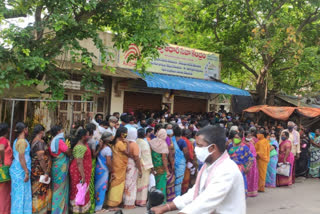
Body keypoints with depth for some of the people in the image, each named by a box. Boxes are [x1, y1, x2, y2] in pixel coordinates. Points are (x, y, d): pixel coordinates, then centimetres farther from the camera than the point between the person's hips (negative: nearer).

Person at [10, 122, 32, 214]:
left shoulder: (16, 141, 13)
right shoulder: (23, 141, -15)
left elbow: (16, 156, 14)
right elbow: (21, 157, -21)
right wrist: (26, 172, -21)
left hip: (16, 169, 9)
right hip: (21, 170, -9)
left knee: (17, 193, 13)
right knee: (21, 194, -4)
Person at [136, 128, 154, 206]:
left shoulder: (135, 142, 0)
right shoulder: (144, 143, -13)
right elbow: (147, 155, -11)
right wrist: (150, 166, -5)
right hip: (144, 165, -5)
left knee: (137, 183, 13)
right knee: (144, 183, 3)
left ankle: (137, 200, 19)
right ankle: (142, 201, 6)